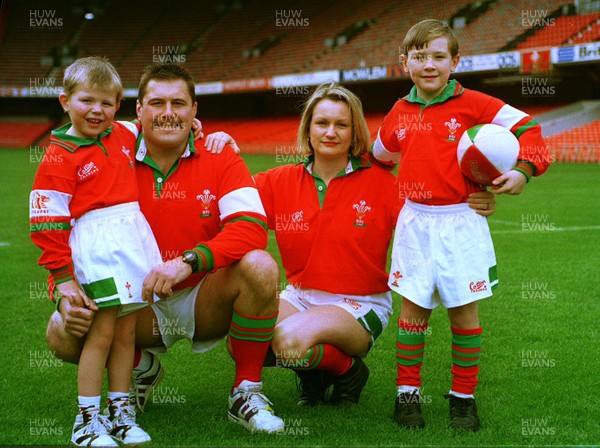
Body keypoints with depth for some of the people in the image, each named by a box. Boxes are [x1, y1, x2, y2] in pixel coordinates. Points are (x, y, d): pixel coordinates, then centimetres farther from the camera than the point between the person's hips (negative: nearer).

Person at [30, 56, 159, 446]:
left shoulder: (124, 135, 11)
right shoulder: (59, 159, -7)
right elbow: (49, 223, -9)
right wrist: (62, 276, -12)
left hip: (134, 241, 6)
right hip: (94, 247, -6)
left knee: (127, 331, 9)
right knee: (101, 332, -6)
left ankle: (120, 413, 19)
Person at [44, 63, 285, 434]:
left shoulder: (219, 160, -7)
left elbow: (251, 229, -22)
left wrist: (189, 261, -37)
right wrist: (66, 298, -24)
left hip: (203, 301, -1)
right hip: (139, 305, 1)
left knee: (259, 267, -31)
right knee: (63, 334, -22)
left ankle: (247, 391, -11)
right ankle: (140, 368, 13)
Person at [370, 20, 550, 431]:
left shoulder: (473, 104, -5)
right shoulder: (399, 114, 7)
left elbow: (527, 127, -2)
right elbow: (380, 156, 24)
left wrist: (523, 170, -15)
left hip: (461, 223, -2)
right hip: (416, 222, 3)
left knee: (464, 310, 3)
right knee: (413, 308, 3)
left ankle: (464, 397, 16)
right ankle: (408, 394, 14)